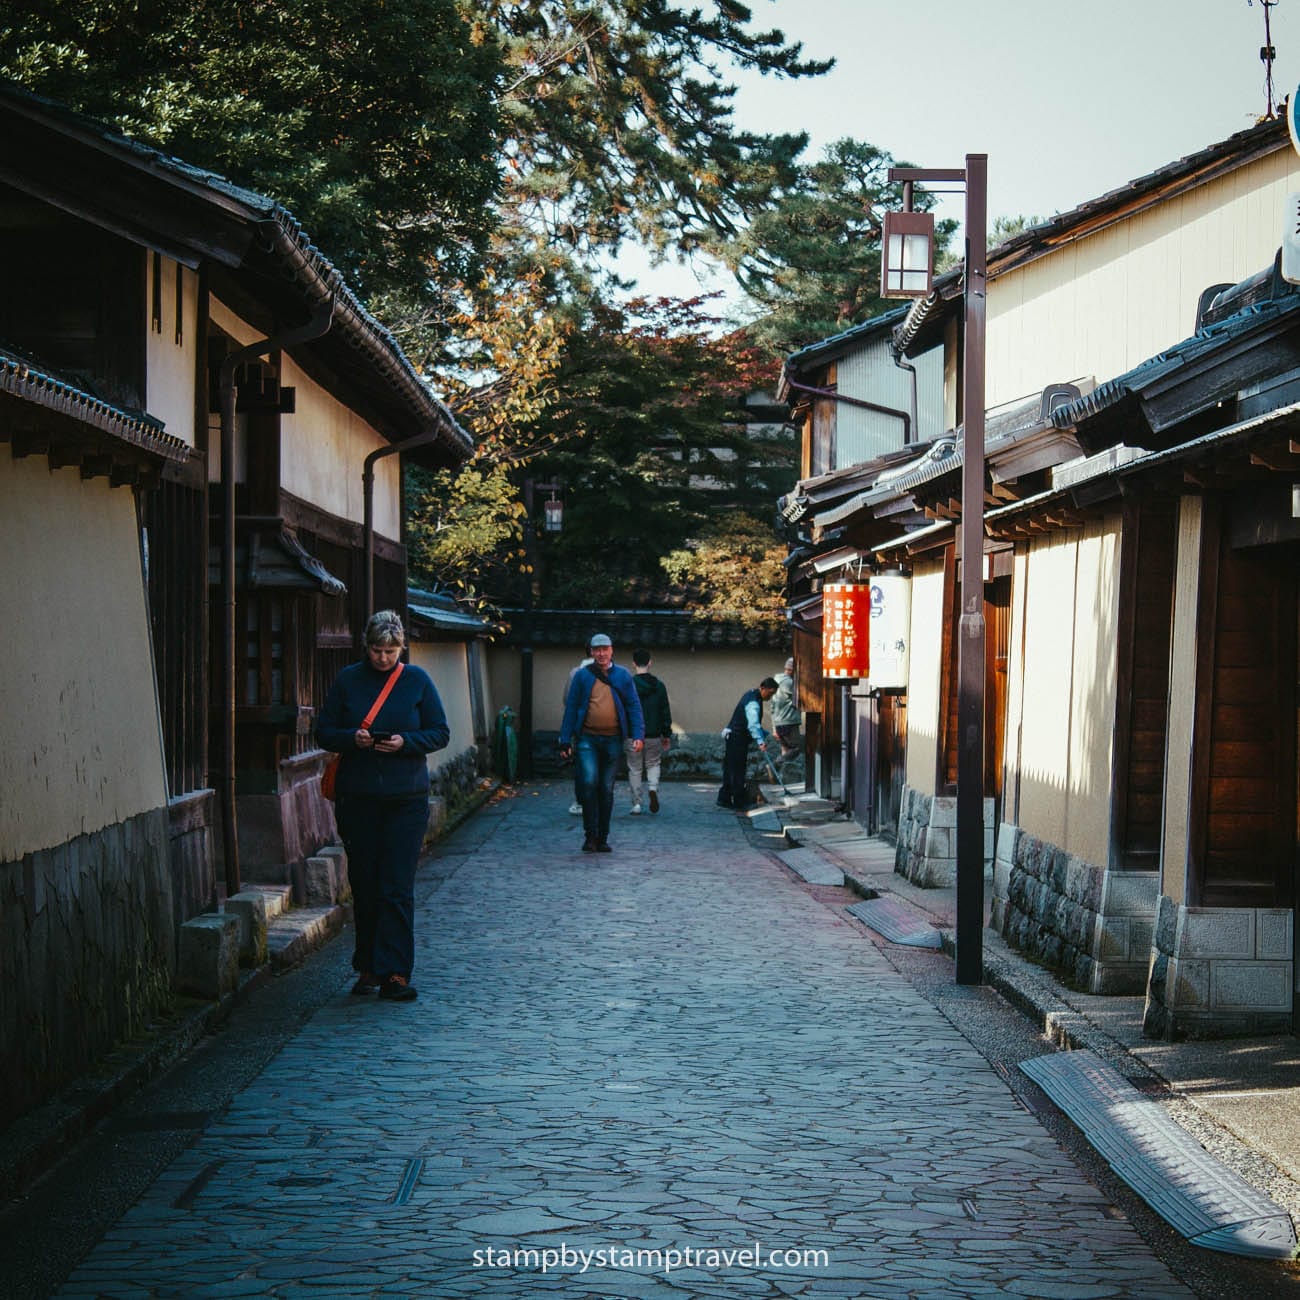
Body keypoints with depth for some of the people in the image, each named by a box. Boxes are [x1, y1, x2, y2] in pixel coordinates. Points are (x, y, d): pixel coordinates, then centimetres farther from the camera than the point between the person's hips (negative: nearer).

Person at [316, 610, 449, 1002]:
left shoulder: (417, 680, 4)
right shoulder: (348, 680, 5)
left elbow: (440, 733, 5)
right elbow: (324, 733, 7)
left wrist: (405, 742, -13)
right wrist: (353, 738, -13)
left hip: (406, 797, -1)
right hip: (357, 797, 1)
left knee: (397, 888, -7)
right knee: (364, 885, 6)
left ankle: (395, 972, -7)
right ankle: (368, 968, 16)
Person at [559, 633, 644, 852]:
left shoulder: (623, 676, 7)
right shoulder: (582, 676, 4)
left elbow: (634, 706, 6)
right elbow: (571, 708, 5)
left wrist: (638, 735, -6)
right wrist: (565, 741, 1)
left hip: (613, 741, 2)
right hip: (587, 739, -2)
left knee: (607, 789, 7)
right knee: (589, 783, -16)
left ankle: (602, 837, 15)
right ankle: (591, 835, -7)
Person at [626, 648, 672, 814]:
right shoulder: (659, 685, 2)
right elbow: (665, 712, 6)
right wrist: (667, 735, 13)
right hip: (653, 735, 2)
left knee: (634, 769, 8)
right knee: (653, 764, 19)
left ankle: (636, 803, 6)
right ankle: (653, 788, -8)